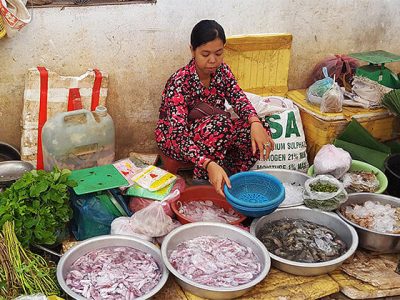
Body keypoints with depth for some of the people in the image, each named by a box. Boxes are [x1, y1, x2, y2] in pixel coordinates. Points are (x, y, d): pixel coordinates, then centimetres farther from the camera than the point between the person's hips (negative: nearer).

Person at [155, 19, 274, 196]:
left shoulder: (221, 70, -7)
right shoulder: (179, 82, -28)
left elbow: (238, 98, -16)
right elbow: (178, 135, -37)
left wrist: (255, 123, -41)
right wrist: (209, 165, -53)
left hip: (213, 132, 6)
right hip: (173, 139, -6)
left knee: (259, 132, -19)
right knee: (220, 124, -37)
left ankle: (230, 180, -5)